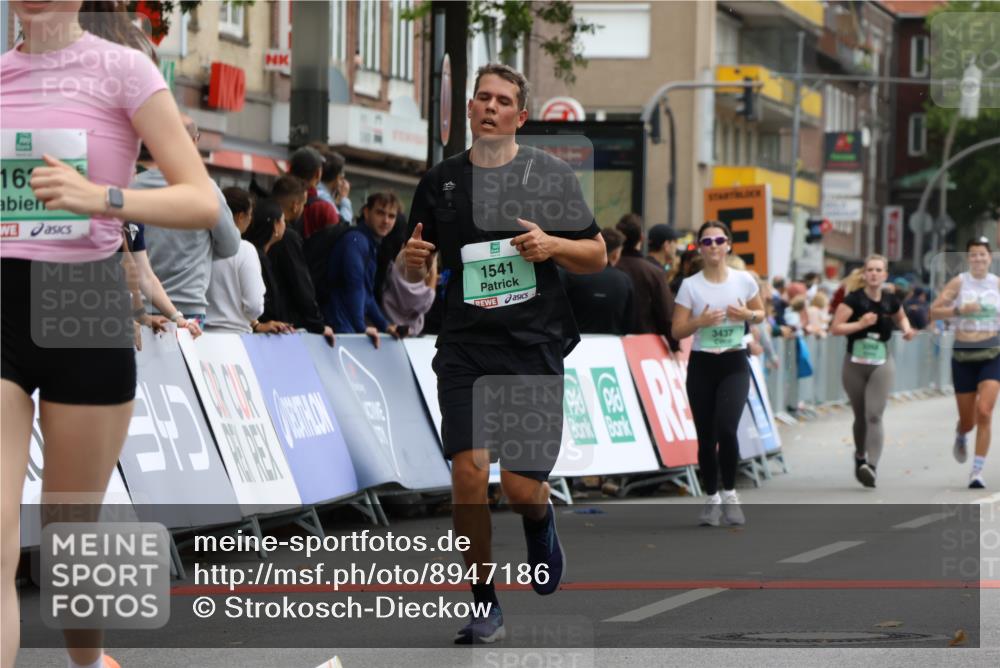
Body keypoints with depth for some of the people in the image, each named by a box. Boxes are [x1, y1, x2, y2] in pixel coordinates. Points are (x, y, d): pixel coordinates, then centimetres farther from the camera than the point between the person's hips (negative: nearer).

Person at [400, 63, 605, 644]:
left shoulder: (552, 176, 4)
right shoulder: (440, 181, 10)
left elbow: (597, 257, 8)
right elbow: (416, 272, 19)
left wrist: (552, 246, -11)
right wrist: (411, 260, -4)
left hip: (535, 346, -2)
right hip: (465, 348, 2)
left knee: (522, 488, -7)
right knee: (468, 472, -12)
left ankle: (540, 523, 32)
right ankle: (485, 608, 2)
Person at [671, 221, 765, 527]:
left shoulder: (744, 280, 0)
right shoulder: (690, 286, -3)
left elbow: (760, 313, 14)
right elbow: (677, 331, -2)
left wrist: (748, 315, -8)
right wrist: (699, 322, -21)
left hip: (734, 364, -1)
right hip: (701, 364, 1)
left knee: (726, 428, -20)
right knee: (706, 438, 3)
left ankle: (730, 494, -2)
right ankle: (712, 499, 20)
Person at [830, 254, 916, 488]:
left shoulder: (891, 301, 1)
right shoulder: (854, 299, -8)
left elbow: (901, 317, 24)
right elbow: (835, 328, -13)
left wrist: (907, 329, 4)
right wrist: (860, 324, -22)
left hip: (881, 365, 0)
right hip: (855, 364, 0)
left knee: (874, 416, -14)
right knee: (861, 416, 13)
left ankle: (872, 466, -22)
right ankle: (860, 456, 39)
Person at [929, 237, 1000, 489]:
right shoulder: (959, 283, -2)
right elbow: (934, 311, -6)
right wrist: (959, 310, -19)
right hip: (963, 355, 0)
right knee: (968, 419, 9)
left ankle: (977, 471, -12)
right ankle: (961, 436, 48)